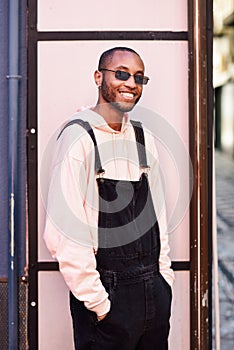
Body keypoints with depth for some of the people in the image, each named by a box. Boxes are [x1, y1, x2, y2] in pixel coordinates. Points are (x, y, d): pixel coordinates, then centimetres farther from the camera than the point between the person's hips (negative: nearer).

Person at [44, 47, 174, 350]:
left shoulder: (143, 138, 9)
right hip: (108, 292, -6)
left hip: (154, 290, 7)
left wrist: (164, 276, 9)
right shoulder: (79, 136, -13)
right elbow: (63, 233, -18)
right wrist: (97, 301, -17)